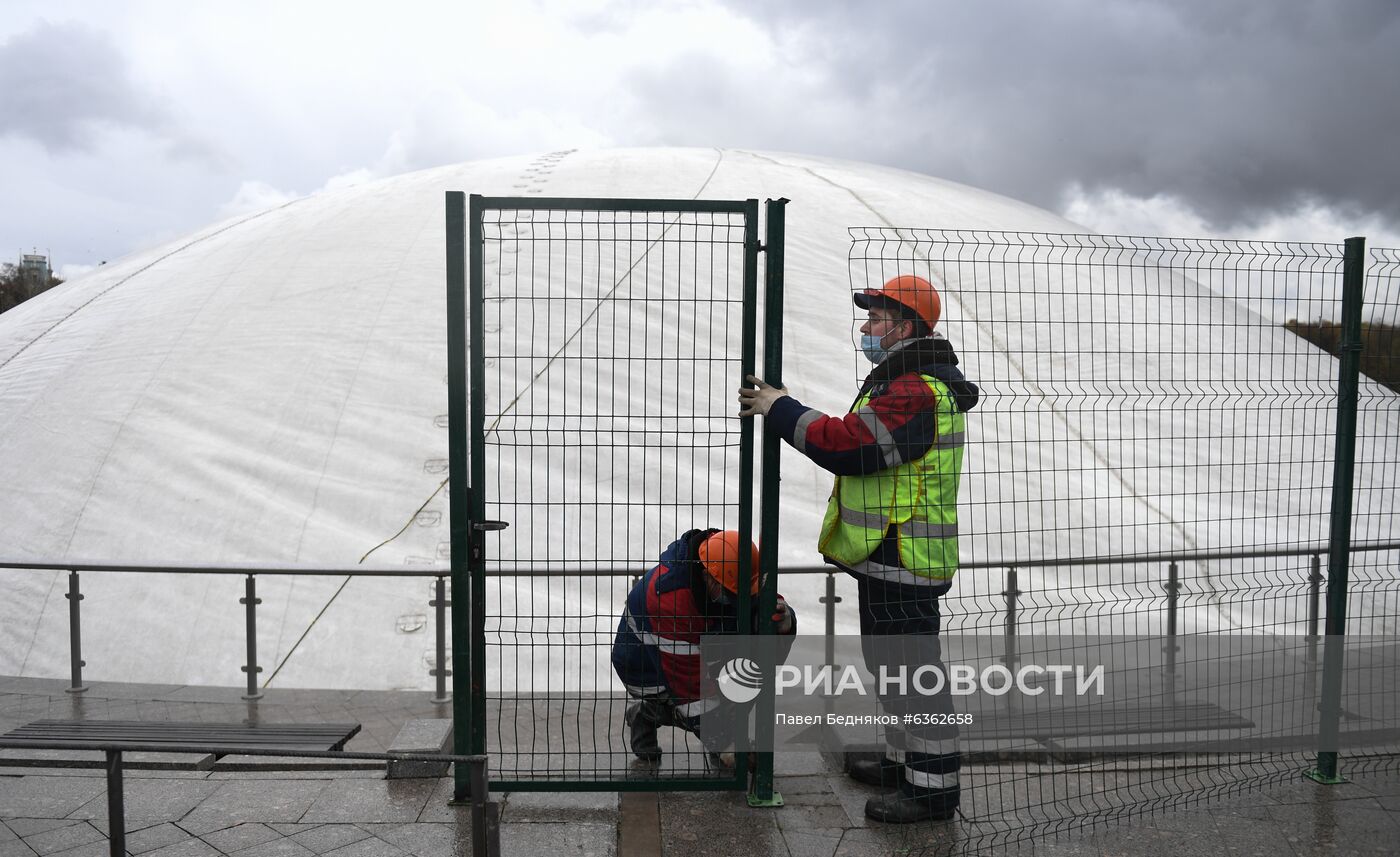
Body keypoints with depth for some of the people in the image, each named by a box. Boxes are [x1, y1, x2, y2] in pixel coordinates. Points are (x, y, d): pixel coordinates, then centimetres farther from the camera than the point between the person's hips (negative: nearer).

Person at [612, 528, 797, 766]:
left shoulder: (732, 578, -20)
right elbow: (688, 678, -36)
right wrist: (721, 745, -33)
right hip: (647, 667, -6)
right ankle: (647, 712, 8)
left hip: (700, 647, 6)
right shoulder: (671, 595, -40)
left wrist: (782, 620, -39)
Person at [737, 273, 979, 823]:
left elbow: (849, 446, -27)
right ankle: (904, 761, 35)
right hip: (890, 555, 12)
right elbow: (858, 438, 16)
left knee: (910, 666, -3)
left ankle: (933, 785, 7)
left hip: (901, 558, -12)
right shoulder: (910, 382, 18)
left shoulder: (914, 392, -21)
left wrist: (781, 409, -17)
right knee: (889, 660, 21)